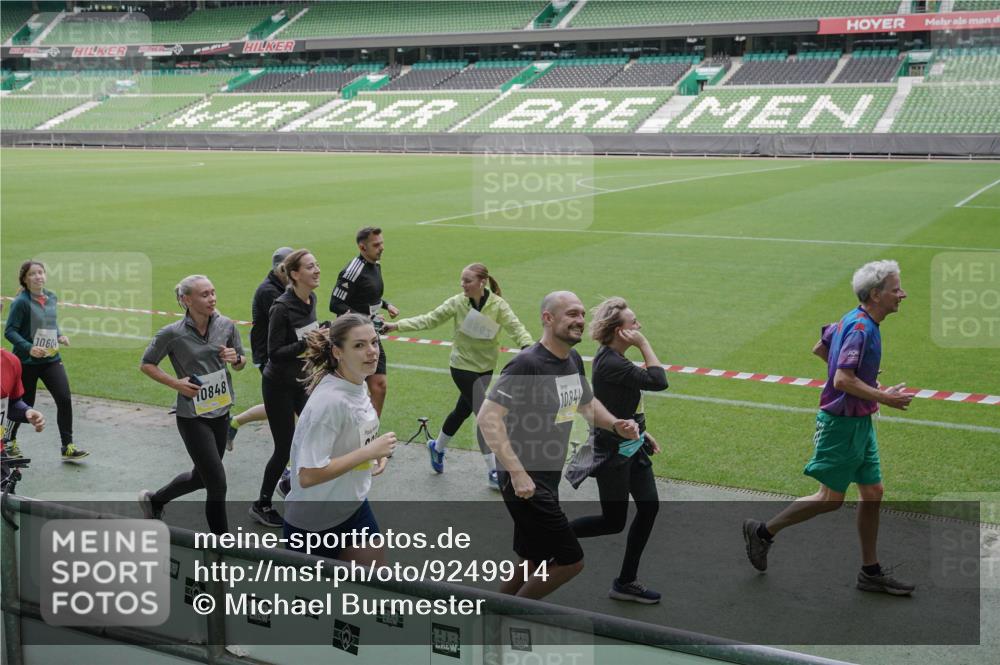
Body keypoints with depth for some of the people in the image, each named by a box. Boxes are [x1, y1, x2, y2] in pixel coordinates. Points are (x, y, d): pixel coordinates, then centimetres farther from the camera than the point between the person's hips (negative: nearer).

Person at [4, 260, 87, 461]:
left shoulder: (51, 297, 4)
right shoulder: (21, 302, -14)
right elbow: (9, 331, -16)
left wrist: (59, 335, 2)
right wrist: (29, 348, -27)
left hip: (51, 359, 5)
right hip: (27, 362, -5)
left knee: (64, 399, -8)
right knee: (25, 404, 9)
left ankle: (67, 447, 1)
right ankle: (9, 440, 38)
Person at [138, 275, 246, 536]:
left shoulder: (226, 325, -3)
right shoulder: (172, 333, -14)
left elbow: (241, 363, 10)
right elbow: (146, 365, -1)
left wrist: (235, 359, -13)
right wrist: (176, 383, -14)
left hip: (220, 411, 6)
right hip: (193, 416, -6)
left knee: (201, 476, 20)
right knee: (218, 484, -6)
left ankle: (153, 500, 46)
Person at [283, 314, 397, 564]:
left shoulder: (358, 386, -2)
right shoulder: (330, 400, -28)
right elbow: (308, 475, -30)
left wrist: (377, 453, -3)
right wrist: (368, 452, -27)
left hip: (354, 507, 8)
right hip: (314, 526, -8)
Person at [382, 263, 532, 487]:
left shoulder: (498, 305, -11)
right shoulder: (457, 303, -12)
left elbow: (515, 328, -21)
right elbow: (429, 319, -8)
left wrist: (528, 346, -41)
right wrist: (397, 325, -16)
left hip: (485, 368, 3)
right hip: (463, 366, -3)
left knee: (462, 411, 20)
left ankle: (437, 447, 47)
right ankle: (493, 472, 0)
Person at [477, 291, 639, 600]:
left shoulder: (573, 360, 8)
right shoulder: (528, 363, -20)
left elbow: (587, 403, 25)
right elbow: (488, 417, -24)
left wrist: (615, 424, 4)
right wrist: (517, 473, -29)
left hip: (549, 479, 9)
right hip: (525, 482, -9)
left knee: (534, 565, 17)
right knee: (570, 561, -6)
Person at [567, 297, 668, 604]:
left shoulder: (614, 359, 6)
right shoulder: (610, 364, -26)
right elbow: (658, 381, -29)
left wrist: (641, 432, 19)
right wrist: (643, 343, -24)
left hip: (631, 448, 10)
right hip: (613, 454, -10)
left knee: (649, 507, 8)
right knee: (614, 521, 3)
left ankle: (626, 582, 19)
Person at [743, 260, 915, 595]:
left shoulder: (853, 320, 8)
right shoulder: (862, 328, -22)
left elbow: (819, 348, 21)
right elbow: (843, 381, -29)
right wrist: (885, 398, -20)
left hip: (859, 423, 10)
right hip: (843, 423, -10)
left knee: (873, 492, 11)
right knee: (830, 498, 0)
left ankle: (871, 571, 20)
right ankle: (763, 531, 14)